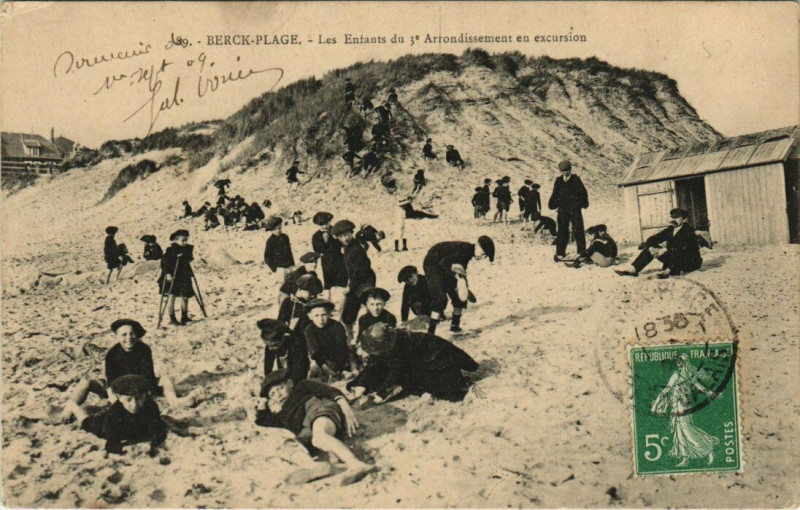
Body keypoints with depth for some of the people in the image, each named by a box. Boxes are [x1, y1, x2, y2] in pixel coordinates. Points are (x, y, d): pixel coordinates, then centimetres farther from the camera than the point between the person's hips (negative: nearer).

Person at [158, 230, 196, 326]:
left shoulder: (187, 249, 8)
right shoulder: (170, 250, -12)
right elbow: (164, 262, -16)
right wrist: (167, 273, -23)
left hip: (184, 277, 6)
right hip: (172, 278, -6)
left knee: (185, 297, 7)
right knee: (172, 296, -3)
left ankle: (184, 318, 19)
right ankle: (172, 319, 3)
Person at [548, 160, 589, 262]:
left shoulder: (576, 180, -1)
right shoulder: (558, 181, 8)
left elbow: (583, 192, 0)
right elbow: (555, 194, 13)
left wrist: (583, 203, -7)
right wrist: (552, 203, 3)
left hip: (575, 209, -2)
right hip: (562, 209, 3)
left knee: (578, 230, 0)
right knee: (562, 231, 3)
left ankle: (582, 251, 11)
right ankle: (560, 253, 7)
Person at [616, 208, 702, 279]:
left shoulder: (688, 230, -12)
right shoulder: (670, 230, 6)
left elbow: (682, 244, -32)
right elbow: (654, 238, -6)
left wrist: (666, 249, -36)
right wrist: (650, 247, -27)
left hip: (691, 262, -6)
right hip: (674, 260, 6)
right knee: (650, 246, -8)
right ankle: (634, 269, -21)